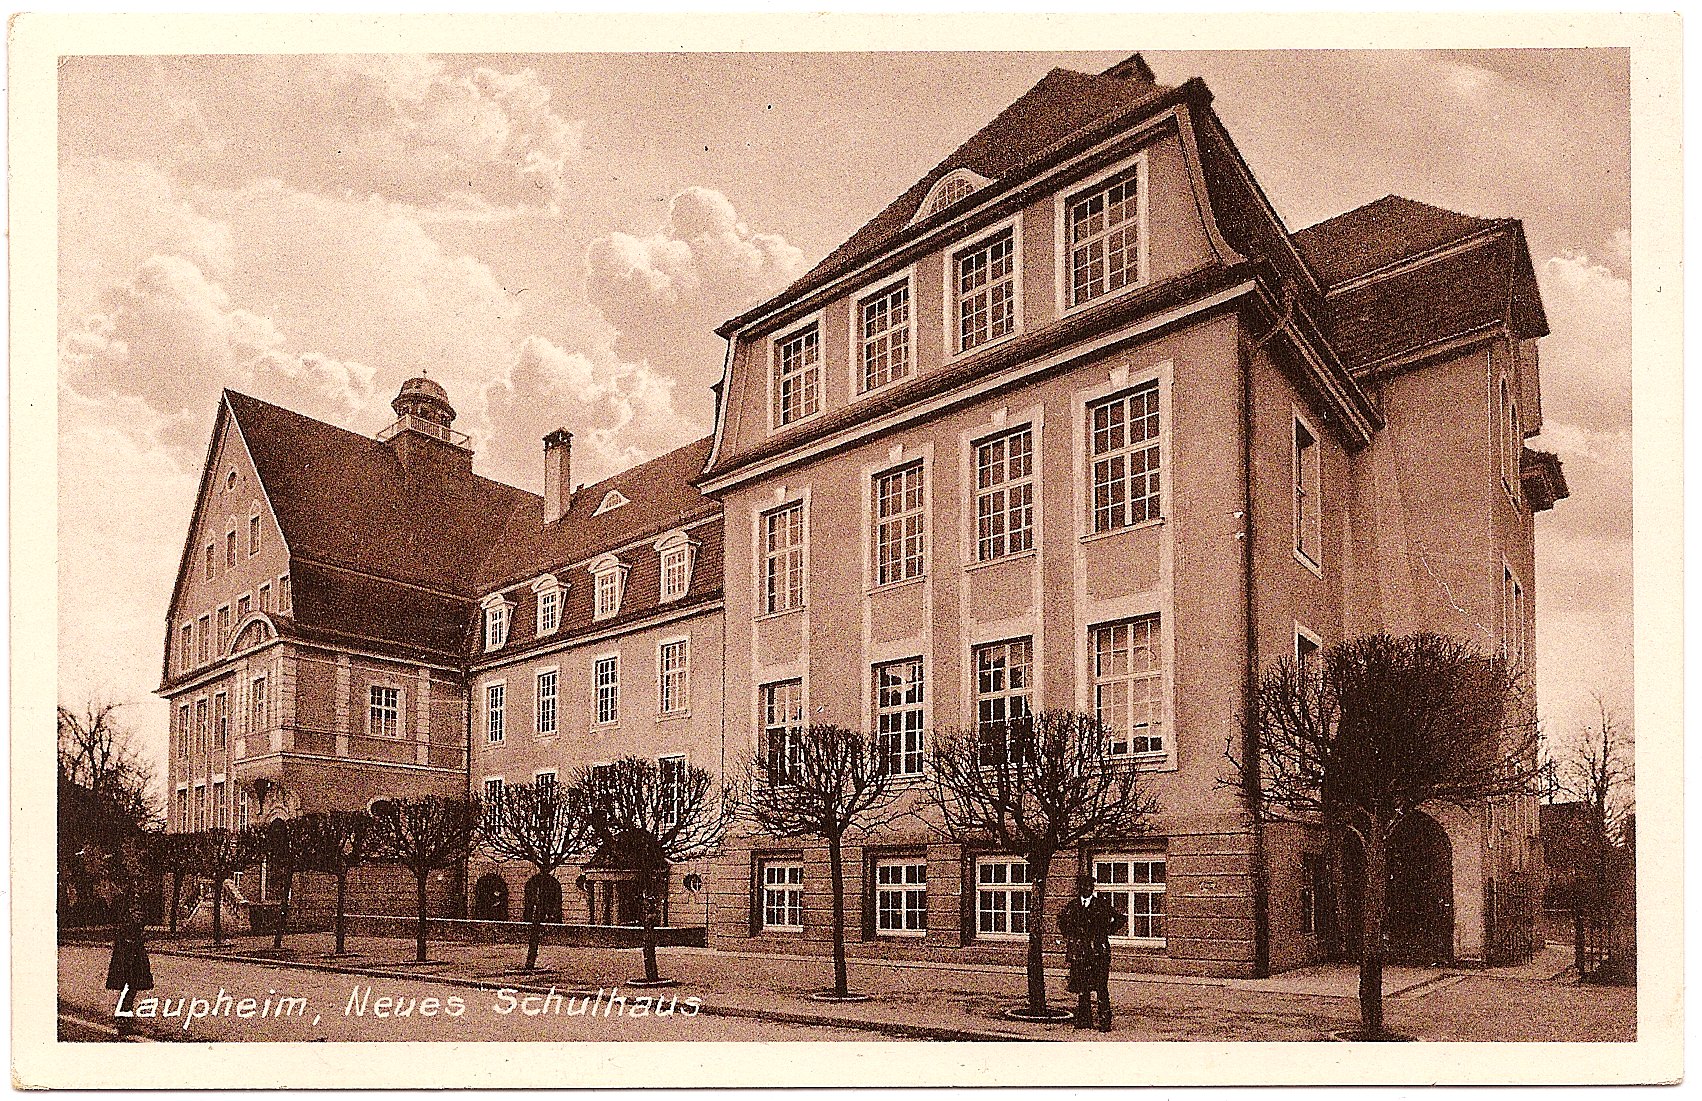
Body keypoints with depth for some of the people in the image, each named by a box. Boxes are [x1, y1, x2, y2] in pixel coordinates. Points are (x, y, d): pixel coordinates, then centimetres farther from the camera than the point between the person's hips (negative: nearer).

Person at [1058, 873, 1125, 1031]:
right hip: (1079, 951, 3)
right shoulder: (1072, 905, 8)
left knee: (1101, 988, -5)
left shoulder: (1103, 904, -1)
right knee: (1081, 988, 6)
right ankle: (1084, 1020, 15)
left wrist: (1109, 931, 6)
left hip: (1099, 951, -3)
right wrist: (1068, 934, 17)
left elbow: (1122, 917, 8)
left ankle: (1105, 1022, -1)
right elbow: (1061, 918, 27)